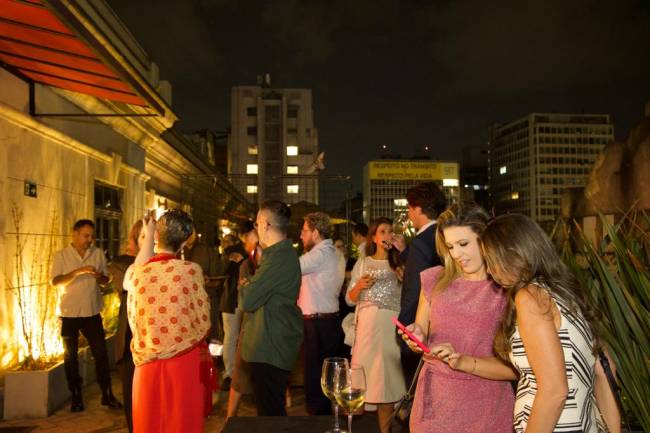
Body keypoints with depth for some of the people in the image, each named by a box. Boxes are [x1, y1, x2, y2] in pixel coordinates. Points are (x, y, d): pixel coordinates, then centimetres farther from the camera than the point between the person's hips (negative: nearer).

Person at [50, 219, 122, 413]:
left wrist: (99, 276, -16)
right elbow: (54, 282, -13)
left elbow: (105, 280, 7)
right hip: (69, 313, -1)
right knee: (70, 356, 9)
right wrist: (77, 272, -26)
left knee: (101, 353, 2)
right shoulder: (61, 256, -3)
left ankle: (107, 395, 13)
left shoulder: (98, 253, 3)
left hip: (92, 312, 1)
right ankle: (76, 397, 22)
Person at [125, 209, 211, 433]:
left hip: (148, 363, 2)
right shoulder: (192, 270, -10)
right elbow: (203, 321, -3)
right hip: (185, 361, -2)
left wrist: (147, 237, 22)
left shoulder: (135, 272, -5)